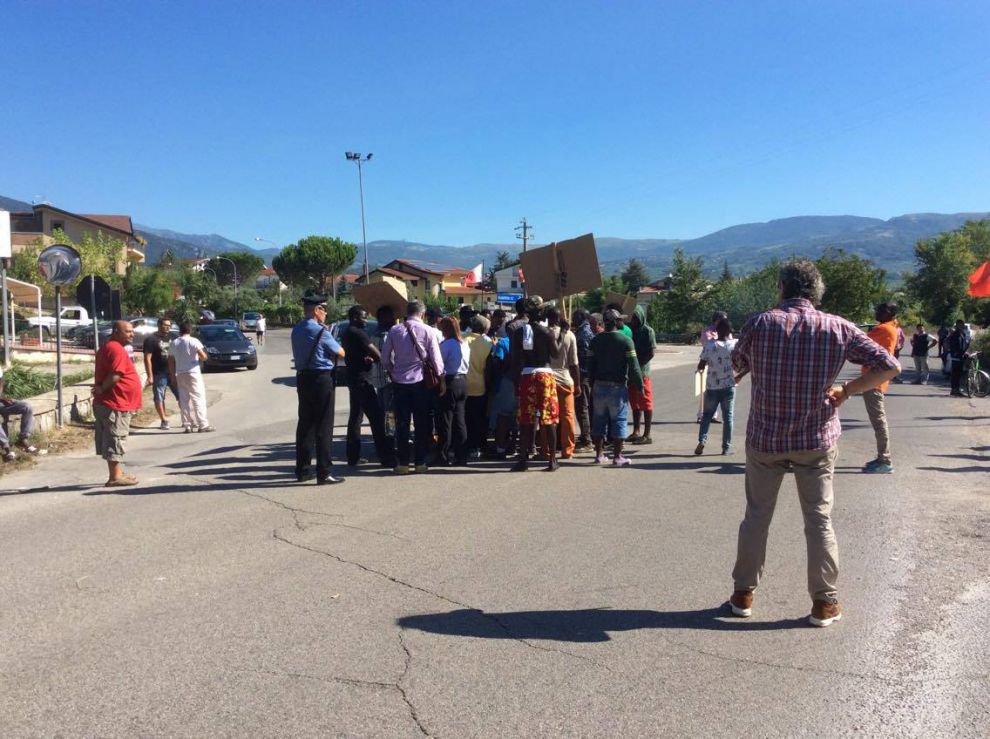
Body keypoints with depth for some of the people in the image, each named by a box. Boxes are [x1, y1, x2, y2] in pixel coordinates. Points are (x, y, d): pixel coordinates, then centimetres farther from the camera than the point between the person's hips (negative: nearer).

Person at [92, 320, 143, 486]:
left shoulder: (108, 347, 18)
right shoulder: (116, 349, -16)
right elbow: (115, 375, -25)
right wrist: (102, 389, -13)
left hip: (113, 403, 10)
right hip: (115, 405, -10)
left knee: (112, 441, 14)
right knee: (115, 440, -5)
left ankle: (117, 473, 22)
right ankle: (115, 477, -2)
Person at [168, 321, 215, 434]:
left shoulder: (174, 343, 8)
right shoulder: (193, 341, -9)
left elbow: (171, 361, 11)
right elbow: (203, 356, -16)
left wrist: (173, 376, 17)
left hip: (180, 374, 5)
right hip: (193, 373, -5)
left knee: (184, 400, 8)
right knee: (198, 399, -2)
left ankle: (187, 425, 9)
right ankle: (203, 425, -5)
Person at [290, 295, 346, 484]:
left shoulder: (296, 330, 9)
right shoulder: (320, 331, -13)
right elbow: (341, 353, -6)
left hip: (302, 378, 8)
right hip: (321, 378, -8)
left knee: (305, 424, 13)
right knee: (324, 426, -3)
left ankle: (303, 470, 19)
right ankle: (324, 473, -2)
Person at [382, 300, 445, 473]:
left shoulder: (394, 331, 0)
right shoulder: (427, 331, -6)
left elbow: (385, 360, 1)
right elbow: (436, 359, -4)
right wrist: (441, 380, 6)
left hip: (399, 382, 2)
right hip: (421, 382, -2)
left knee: (402, 423, 7)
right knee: (422, 423, 7)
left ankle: (403, 463, 8)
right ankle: (420, 462, 9)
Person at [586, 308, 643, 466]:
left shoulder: (596, 340, 4)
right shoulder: (625, 340, -9)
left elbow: (590, 365, 5)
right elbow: (633, 366, -11)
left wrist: (593, 383, 14)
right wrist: (640, 385, -4)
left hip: (599, 386, 4)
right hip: (618, 386, -4)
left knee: (599, 419, 12)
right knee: (618, 420, 2)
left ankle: (599, 454, 16)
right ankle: (617, 456, 2)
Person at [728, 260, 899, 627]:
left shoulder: (760, 323, -8)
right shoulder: (837, 328, -6)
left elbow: (737, 366, 7)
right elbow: (889, 366, -7)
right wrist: (846, 390, 1)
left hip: (764, 438, 0)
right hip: (817, 440, 0)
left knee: (756, 516, 13)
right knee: (819, 521, 11)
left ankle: (743, 593, 22)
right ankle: (825, 602, 16)